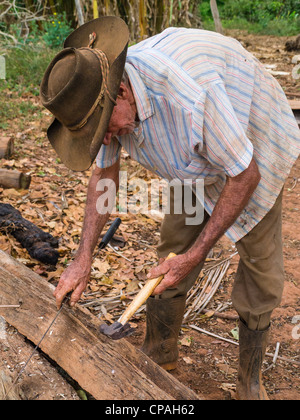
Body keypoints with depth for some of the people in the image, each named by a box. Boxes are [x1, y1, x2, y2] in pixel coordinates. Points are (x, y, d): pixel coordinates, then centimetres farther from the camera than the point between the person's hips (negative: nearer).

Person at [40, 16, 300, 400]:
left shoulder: (190, 96, -44)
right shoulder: (99, 95, -20)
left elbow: (245, 175, -31)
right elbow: (104, 174, -4)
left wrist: (196, 254, -24)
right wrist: (83, 258, -7)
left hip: (254, 155, -5)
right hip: (196, 163, 6)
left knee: (260, 268, -1)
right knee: (171, 253, 5)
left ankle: (250, 383, 21)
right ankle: (159, 355, 29)